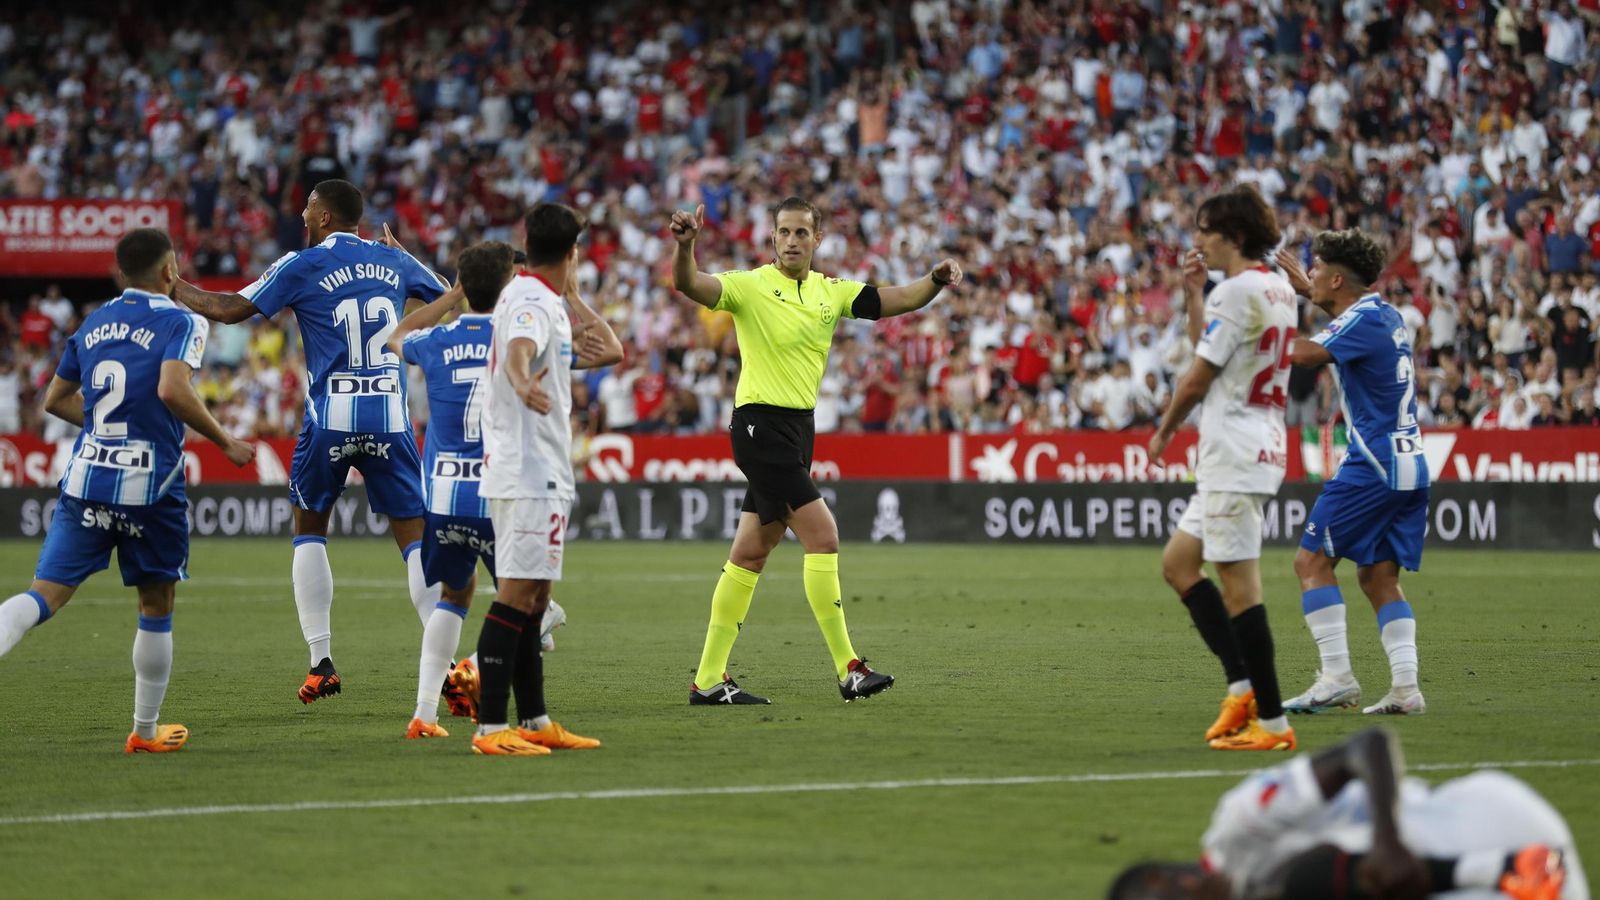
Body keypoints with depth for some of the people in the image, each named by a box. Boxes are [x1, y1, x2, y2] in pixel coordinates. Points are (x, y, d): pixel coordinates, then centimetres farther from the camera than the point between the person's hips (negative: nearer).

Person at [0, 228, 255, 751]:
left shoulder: (93, 324, 15)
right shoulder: (180, 323, -3)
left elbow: (56, 400, 21)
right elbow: (173, 390, -20)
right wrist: (225, 443, -10)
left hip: (86, 478, 4)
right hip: (149, 487, -4)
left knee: (44, 596, -2)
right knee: (156, 609, 13)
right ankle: (146, 731, 20)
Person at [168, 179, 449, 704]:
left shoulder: (302, 267, -2)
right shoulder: (394, 261, 10)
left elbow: (230, 309, 0)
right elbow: (449, 298, 27)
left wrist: (173, 287, 15)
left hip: (330, 419, -2)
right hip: (390, 419, 2)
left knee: (309, 529, 16)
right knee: (414, 537, 3)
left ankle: (321, 662, 9)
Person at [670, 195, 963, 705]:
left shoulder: (831, 293, 10)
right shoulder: (751, 287, -8)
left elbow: (894, 301, 5)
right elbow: (690, 285, -22)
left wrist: (936, 281, -14)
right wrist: (684, 245, -42)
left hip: (798, 429, 7)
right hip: (760, 425, -7)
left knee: (751, 553, 9)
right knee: (822, 534, -14)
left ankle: (709, 679, 13)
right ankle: (848, 670, -13)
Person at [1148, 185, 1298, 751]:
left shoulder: (1236, 292, -15)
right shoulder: (1278, 290, 14)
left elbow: (1197, 380, -12)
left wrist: (1164, 432, 4)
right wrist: (1193, 296, 17)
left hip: (1234, 456, -10)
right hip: (1260, 447, 10)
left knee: (1239, 587, -9)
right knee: (1177, 562, 15)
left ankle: (1272, 723, -8)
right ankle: (1242, 687, 10)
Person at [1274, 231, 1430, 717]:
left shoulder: (1362, 320, -13)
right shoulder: (1386, 314, 14)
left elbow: (1305, 353, -28)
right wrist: (1309, 291, 42)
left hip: (1373, 465, -9)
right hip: (1409, 465, 9)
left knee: (1312, 560, -3)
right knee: (1379, 576, 10)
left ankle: (1337, 677, -9)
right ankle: (1405, 687, 1)